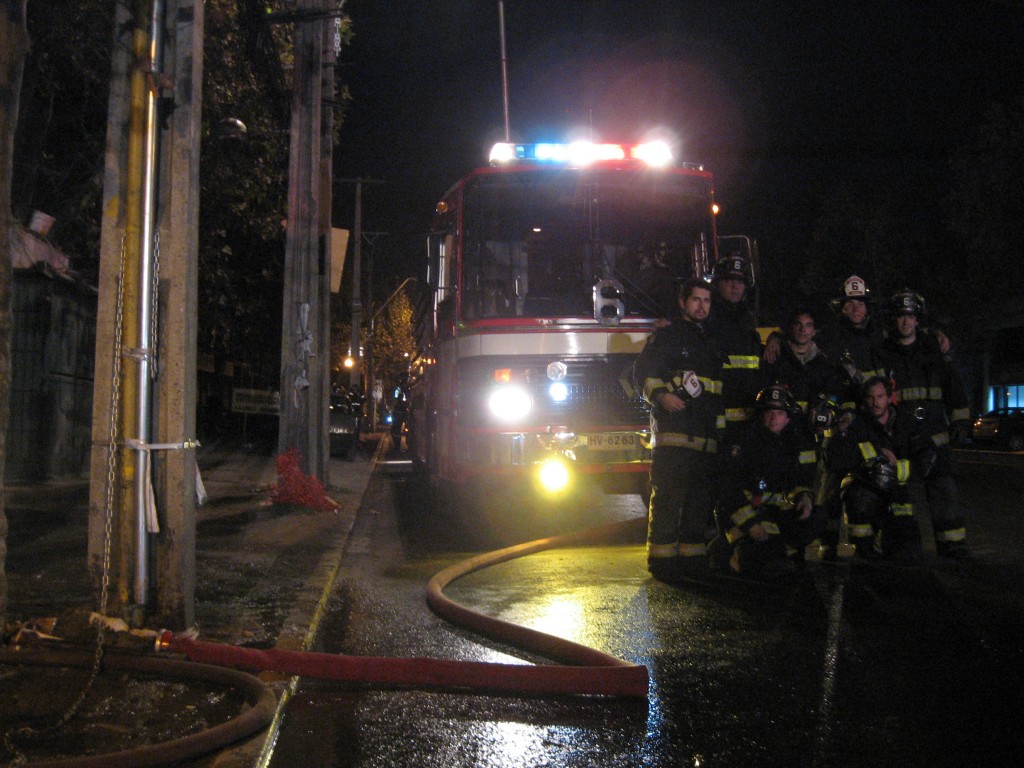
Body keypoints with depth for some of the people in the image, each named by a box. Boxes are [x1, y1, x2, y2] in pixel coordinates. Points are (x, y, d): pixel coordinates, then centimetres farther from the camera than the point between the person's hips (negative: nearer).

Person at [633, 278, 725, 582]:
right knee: (668, 494, -11)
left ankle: (691, 556, 12)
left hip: (705, 433, 7)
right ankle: (661, 558, -9)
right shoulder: (666, 334, 5)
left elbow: (721, 386, 32)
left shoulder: (712, 341, 26)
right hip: (673, 428, -7)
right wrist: (661, 395, -21)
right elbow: (643, 370, -4)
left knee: (699, 498, 6)